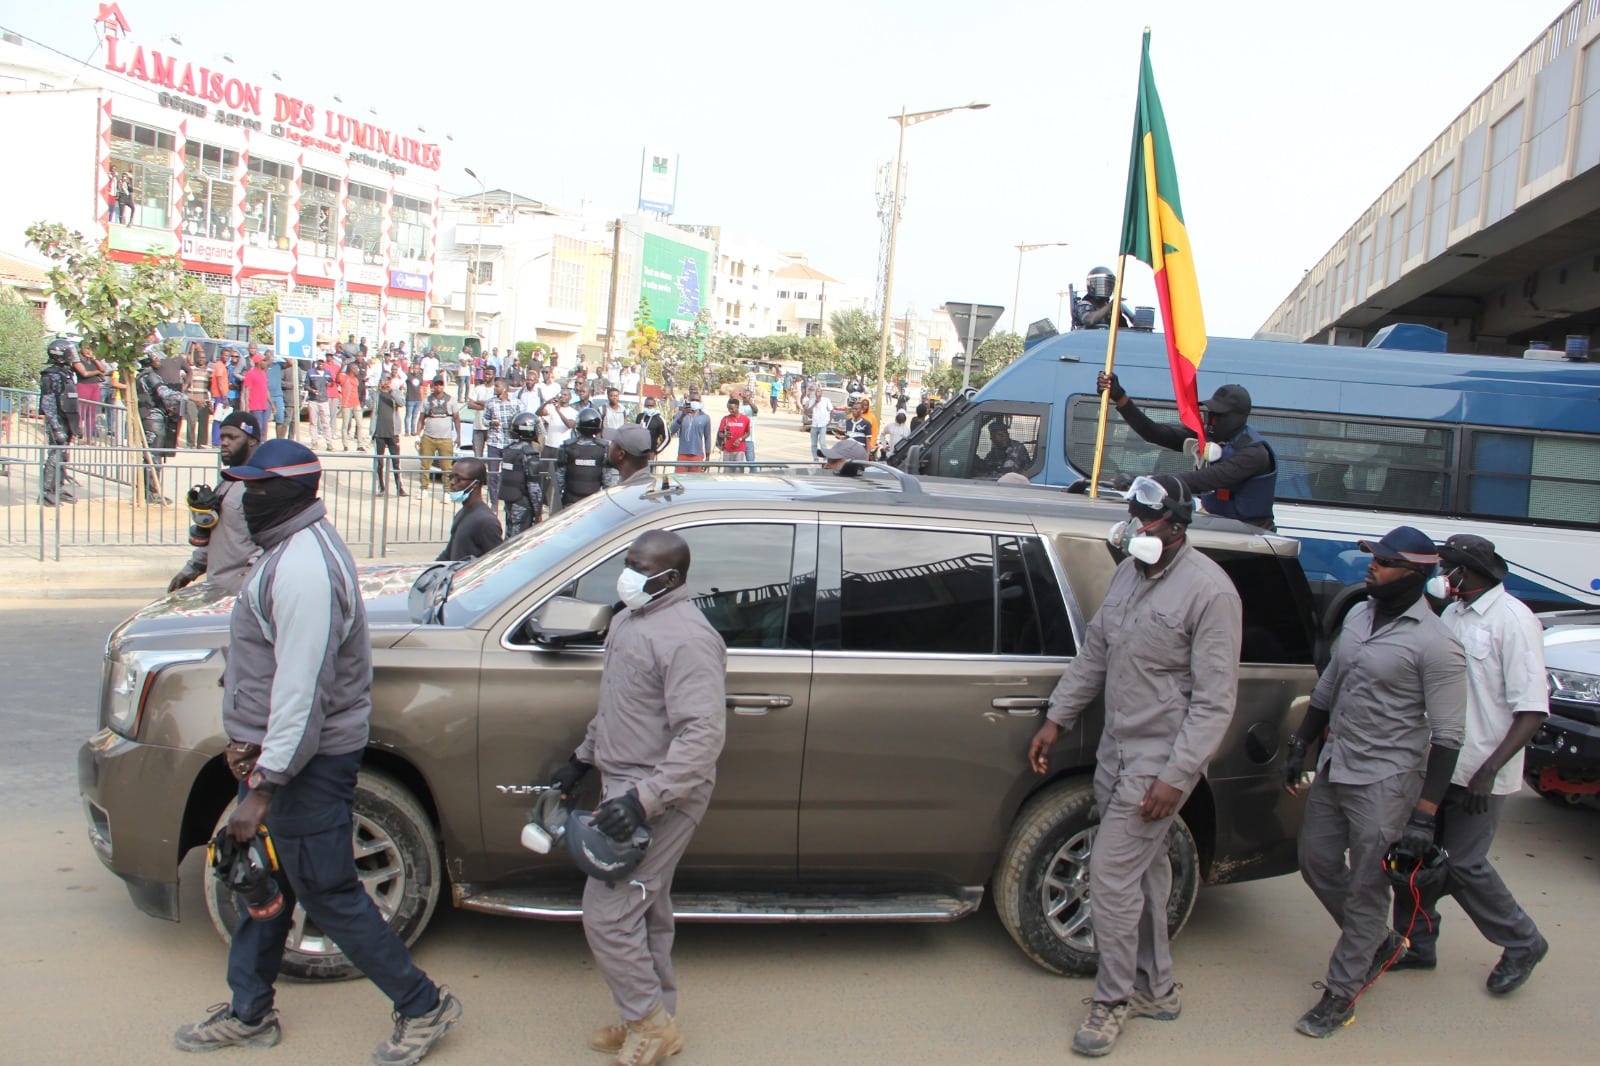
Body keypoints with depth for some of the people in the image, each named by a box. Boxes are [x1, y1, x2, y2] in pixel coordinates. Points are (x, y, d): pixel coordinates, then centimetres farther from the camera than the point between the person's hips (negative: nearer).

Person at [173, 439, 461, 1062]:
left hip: (306, 761, -10)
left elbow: (302, 689, -28)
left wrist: (263, 786, -26)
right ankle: (249, 1015, 37)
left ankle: (423, 1006, 13)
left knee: (327, 893, 0)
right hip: (273, 751, 11)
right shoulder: (290, 549, 9)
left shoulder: (303, 568, -25)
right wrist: (256, 762, 17)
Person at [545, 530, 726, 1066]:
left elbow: (703, 735, -29)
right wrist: (582, 758, 24)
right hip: (625, 785, 10)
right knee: (647, 911, 18)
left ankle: (651, 1023, 11)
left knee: (607, 915, -6)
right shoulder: (629, 619, 9)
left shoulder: (686, 638, -23)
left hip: (660, 798, -10)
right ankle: (654, 1021, 32)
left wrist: (643, 800, -33)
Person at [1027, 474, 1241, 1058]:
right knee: (1143, 871, 17)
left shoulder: (1209, 590, -17)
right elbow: (1094, 653, 16)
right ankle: (1155, 987, 32)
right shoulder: (1128, 572, 7)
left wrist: (1177, 776, -20)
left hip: (1160, 759, -7)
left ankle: (1114, 998, 13)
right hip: (1117, 748, 7)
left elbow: (1214, 700, -18)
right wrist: (1056, 718, 14)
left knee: (1112, 873, -5)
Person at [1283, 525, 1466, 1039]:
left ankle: (1340, 995, 16)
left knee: (1365, 889, 2)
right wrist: (1300, 745, 20)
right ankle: (1380, 943, 38)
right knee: (1317, 863, 16)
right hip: (1333, 769, 8)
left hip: (1386, 781, -8)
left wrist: (1425, 812, -17)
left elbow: (1446, 736, -16)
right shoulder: (1358, 615, 6)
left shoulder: (1435, 644, -17)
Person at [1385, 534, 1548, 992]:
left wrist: (1489, 770, -24)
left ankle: (1522, 944, 23)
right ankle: (1417, 944, 24)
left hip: (1480, 774, -7)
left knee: (1463, 864, 0)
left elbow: (1532, 709, -18)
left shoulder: (1513, 620, -15)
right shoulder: (1452, 615, 9)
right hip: (1440, 765, 7)